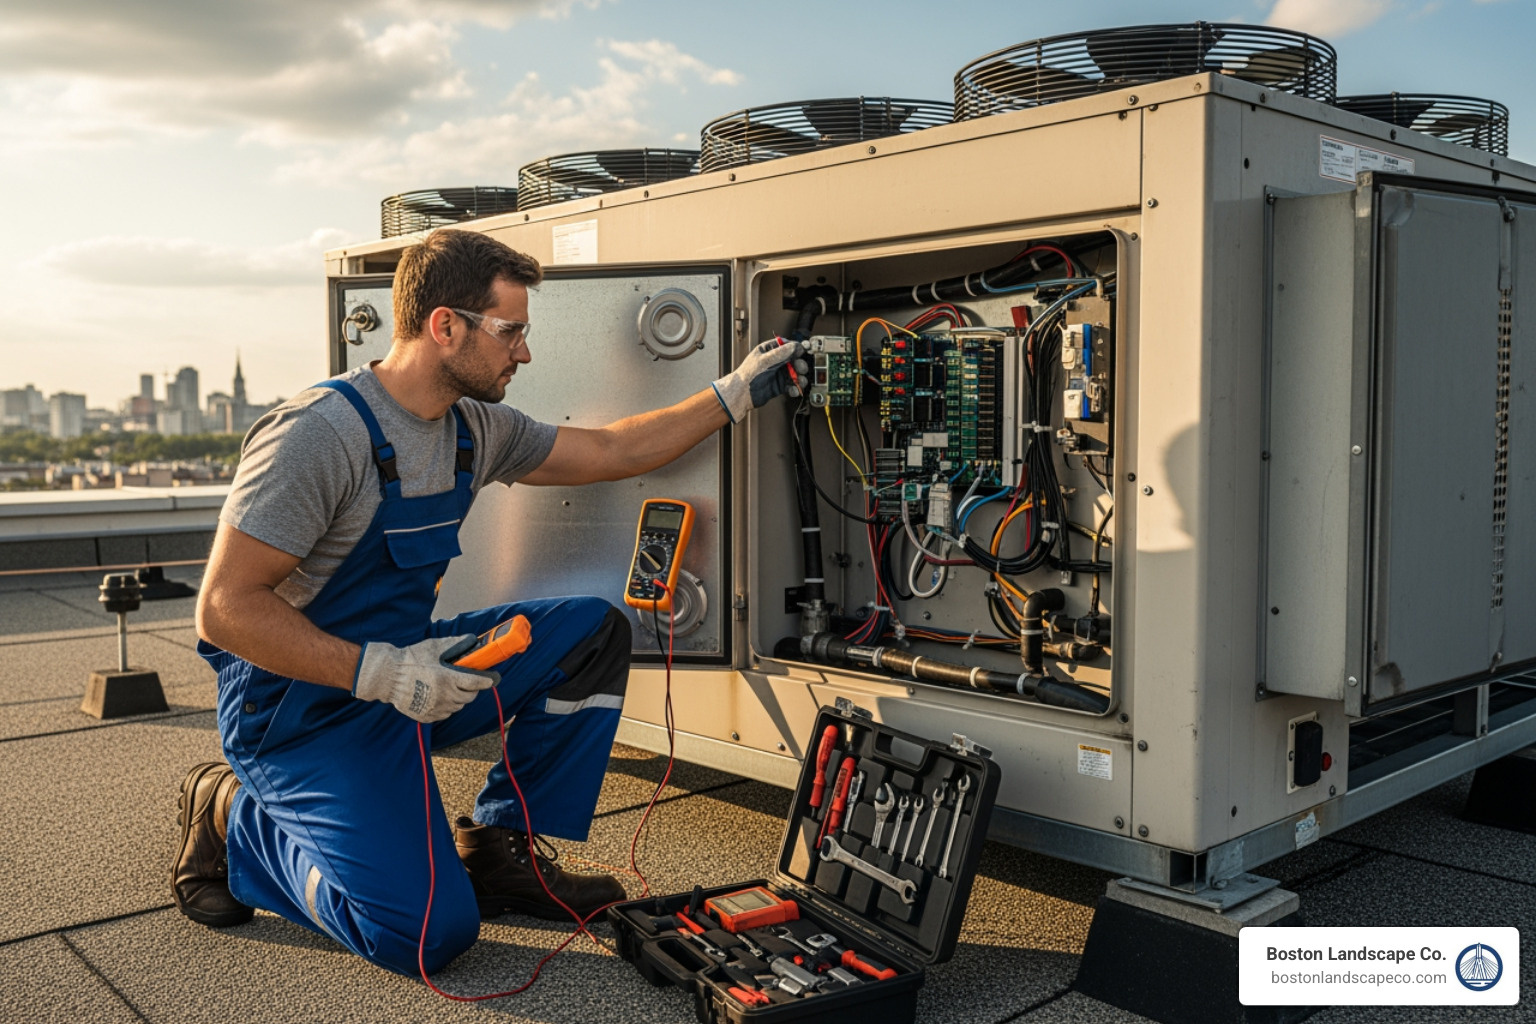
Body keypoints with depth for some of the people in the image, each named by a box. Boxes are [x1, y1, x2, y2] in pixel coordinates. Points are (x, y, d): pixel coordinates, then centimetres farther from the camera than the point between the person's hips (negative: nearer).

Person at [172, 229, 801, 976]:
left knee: (595, 633, -3)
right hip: (299, 707, -8)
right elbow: (226, 607, -23)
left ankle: (497, 848, 6)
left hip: (400, 669, 8)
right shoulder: (322, 432, -23)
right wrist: (378, 672, -31)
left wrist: (737, 394, 11)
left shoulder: (472, 429, 2)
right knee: (429, 932, -19)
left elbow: (612, 452, 13)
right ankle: (233, 819, 5)